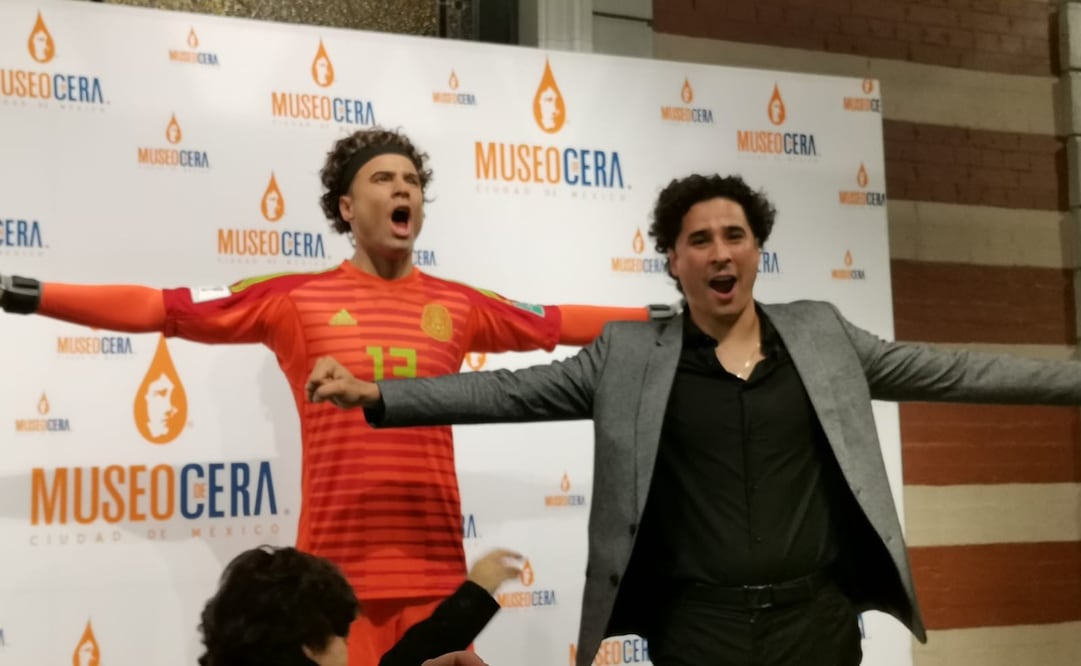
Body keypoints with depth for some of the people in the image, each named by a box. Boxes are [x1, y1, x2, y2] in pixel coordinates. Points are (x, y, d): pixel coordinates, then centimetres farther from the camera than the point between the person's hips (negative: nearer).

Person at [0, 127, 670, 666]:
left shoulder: (460, 306, 8)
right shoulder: (295, 299, 2)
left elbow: (562, 323, 18)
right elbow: (160, 307, 0)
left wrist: (666, 314, 22)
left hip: (436, 570, 2)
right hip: (335, 571, -2)